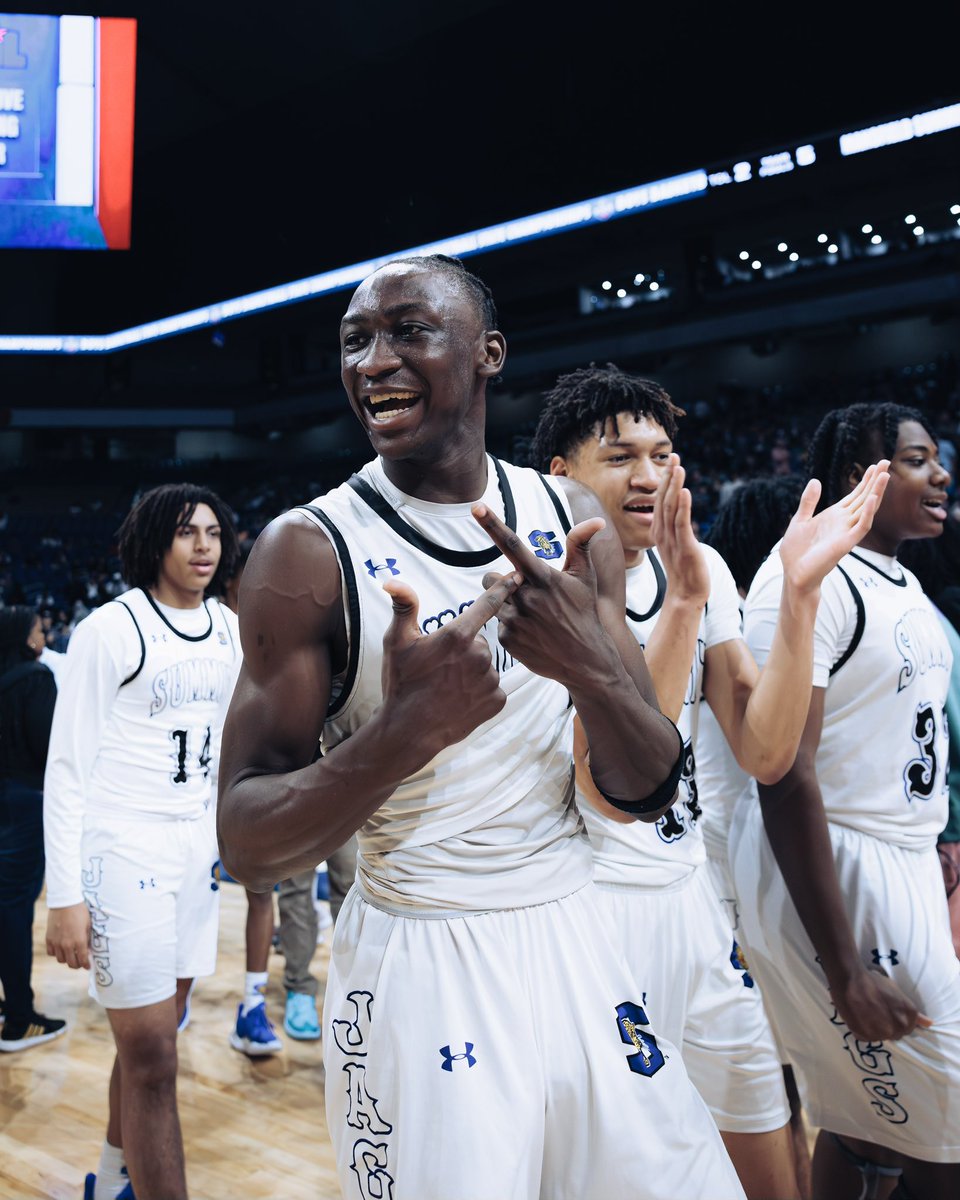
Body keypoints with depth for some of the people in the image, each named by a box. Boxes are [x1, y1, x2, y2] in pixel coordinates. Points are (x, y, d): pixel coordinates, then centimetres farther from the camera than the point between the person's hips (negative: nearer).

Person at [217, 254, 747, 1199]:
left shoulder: (569, 519, 1)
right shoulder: (308, 551, -12)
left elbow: (649, 795, 1)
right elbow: (245, 847, -13)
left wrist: (592, 670, -20)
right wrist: (406, 731, -30)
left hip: (574, 944, 4)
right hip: (416, 969, -4)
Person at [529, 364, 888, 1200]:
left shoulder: (702, 568, 3)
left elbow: (765, 753, -5)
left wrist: (800, 588, -14)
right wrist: (681, 603, -30)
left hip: (691, 895, 6)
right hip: (592, 906, -6)